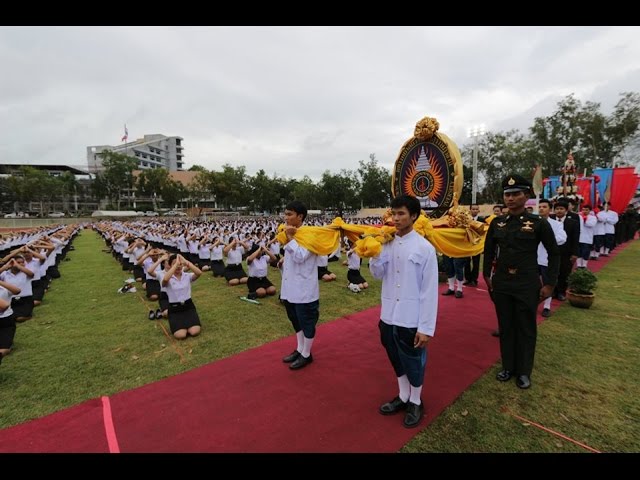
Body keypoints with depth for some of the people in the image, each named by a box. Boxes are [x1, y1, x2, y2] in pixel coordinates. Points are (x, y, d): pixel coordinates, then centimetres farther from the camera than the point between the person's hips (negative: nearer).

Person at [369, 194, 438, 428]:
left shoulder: (425, 248, -13)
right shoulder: (387, 243, 0)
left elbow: (430, 290, -12)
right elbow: (377, 274, 7)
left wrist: (426, 326, -13)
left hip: (412, 319, -4)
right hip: (389, 316, 5)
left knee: (414, 363, 16)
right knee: (397, 360, 22)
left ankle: (416, 402, 40)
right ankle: (403, 396, 45)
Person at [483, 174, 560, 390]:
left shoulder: (539, 223, -7)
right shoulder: (497, 222, 2)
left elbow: (554, 254, -1)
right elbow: (489, 250, 12)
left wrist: (550, 284, -4)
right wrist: (486, 276, 8)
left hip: (527, 285, -3)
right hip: (501, 284, 3)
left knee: (526, 329, 11)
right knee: (505, 327, 14)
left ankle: (524, 371, 28)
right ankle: (508, 366, 31)